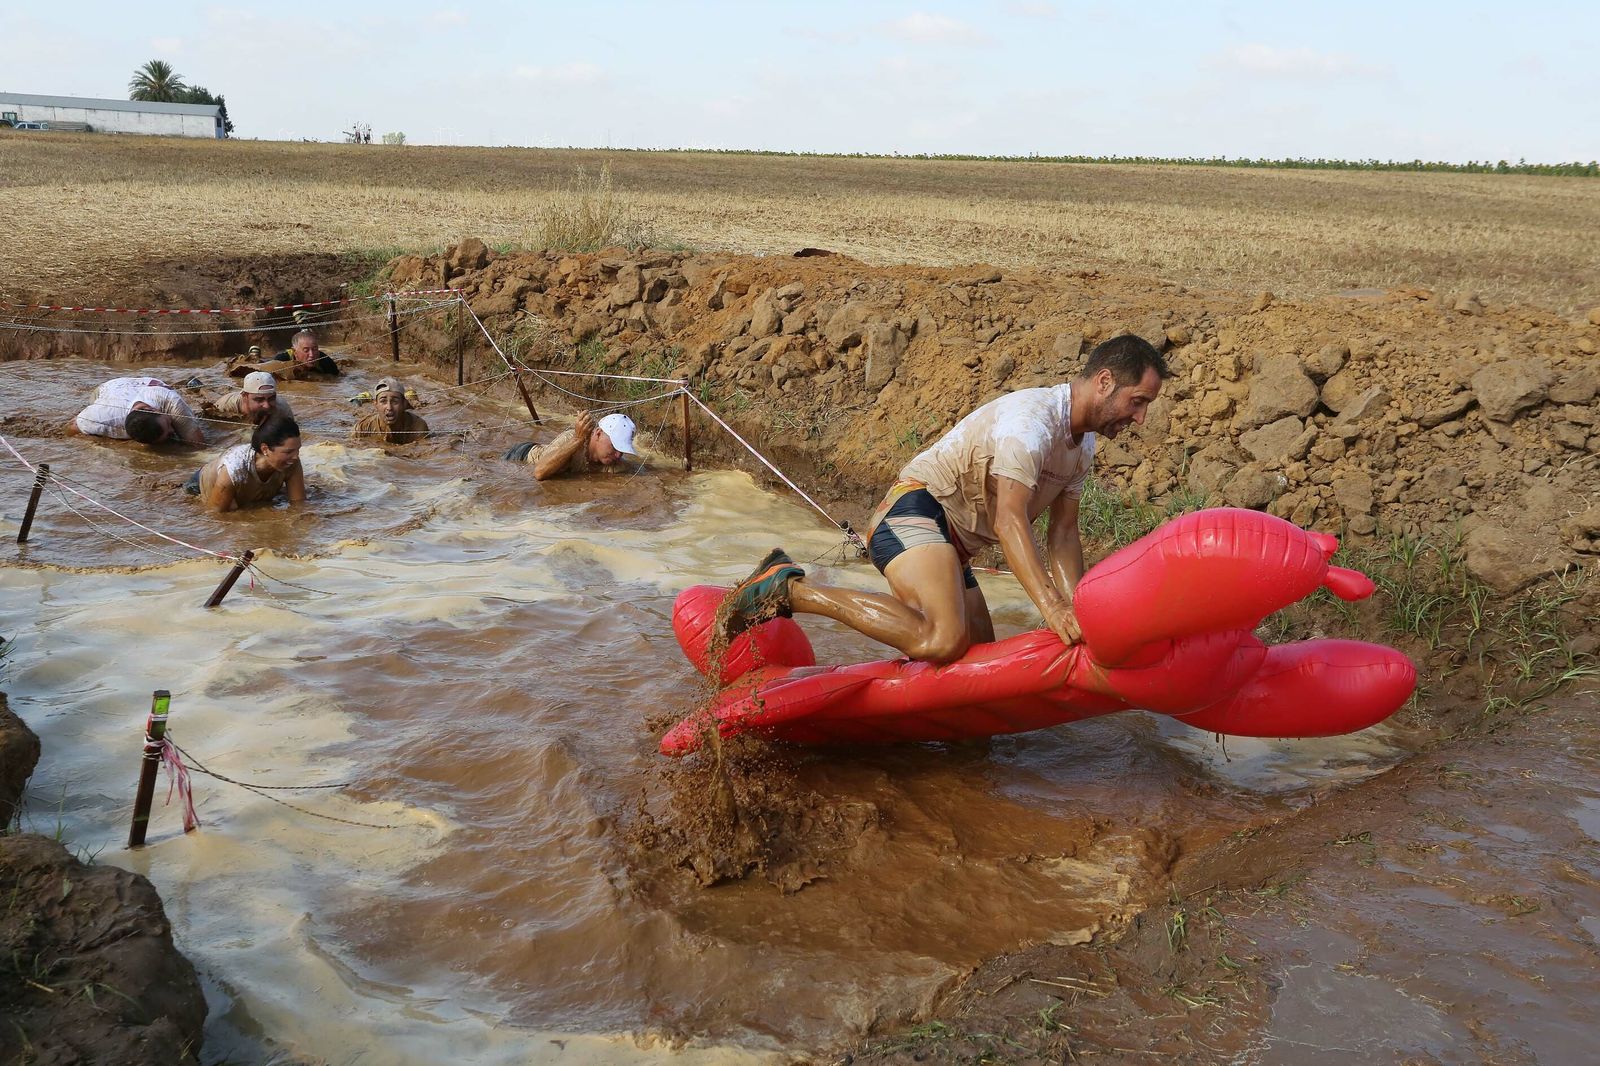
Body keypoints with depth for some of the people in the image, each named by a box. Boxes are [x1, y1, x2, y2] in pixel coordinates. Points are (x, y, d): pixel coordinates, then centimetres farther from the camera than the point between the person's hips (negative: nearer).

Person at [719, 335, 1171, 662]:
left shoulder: (1083, 440, 14)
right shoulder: (1032, 419, -18)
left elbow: (1063, 534, 9)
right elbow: (1008, 521, -29)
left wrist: (1077, 610, -6)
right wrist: (1051, 606, -39)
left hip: (951, 544, 11)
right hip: (913, 515, -11)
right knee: (943, 640, -33)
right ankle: (790, 589, -20)